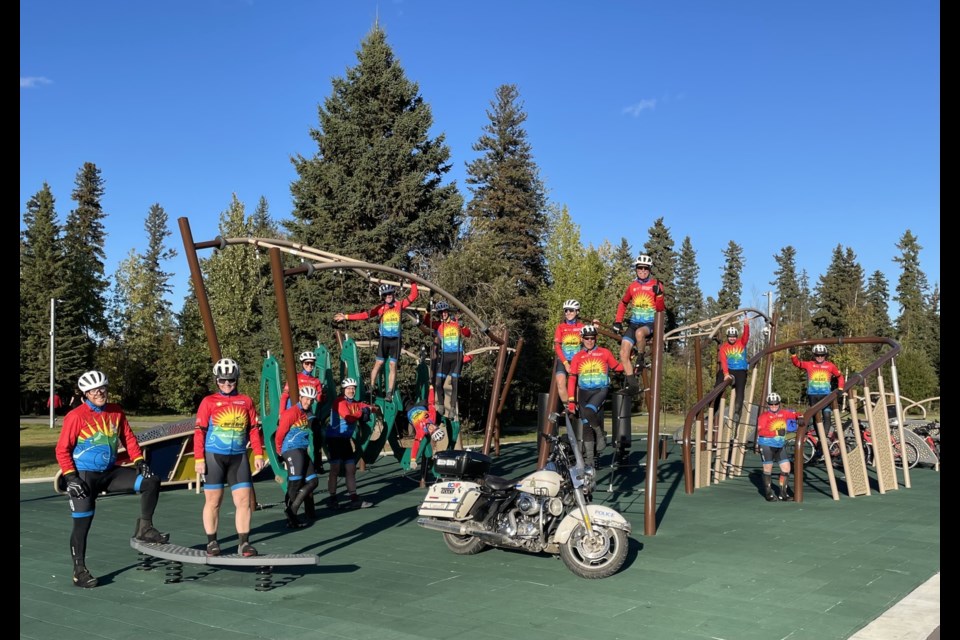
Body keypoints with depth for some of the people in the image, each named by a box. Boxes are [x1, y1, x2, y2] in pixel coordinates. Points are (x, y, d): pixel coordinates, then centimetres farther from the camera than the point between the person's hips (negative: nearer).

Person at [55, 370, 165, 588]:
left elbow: (128, 438, 9)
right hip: (84, 476, -5)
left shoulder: (116, 412, 4)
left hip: (111, 472, 5)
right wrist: (70, 477, -16)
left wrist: (139, 461, -3)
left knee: (151, 482, -7)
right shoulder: (76, 416, -12)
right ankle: (79, 571, 8)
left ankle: (144, 528, 2)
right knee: (83, 523, -4)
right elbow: (62, 449, -10)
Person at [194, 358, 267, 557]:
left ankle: (243, 542, 4)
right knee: (213, 501, 5)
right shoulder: (208, 402, 2)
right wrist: (199, 459, -7)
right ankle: (211, 542, 17)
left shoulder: (246, 401, 8)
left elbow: (254, 429, 9)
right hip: (214, 457, -2)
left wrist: (258, 454, 2)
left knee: (244, 500, -3)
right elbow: (199, 431, -1)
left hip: (239, 458, 2)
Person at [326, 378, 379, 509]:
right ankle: (332, 499, 5)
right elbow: (349, 417, -26)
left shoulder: (356, 403, 11)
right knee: (335, 469, -4)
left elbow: (368, 408, -1)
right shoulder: (339, 402, -13)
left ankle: (354, 499, 13)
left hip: (345, 439, 8)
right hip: (334, 438, -8)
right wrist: (361, 413, -15)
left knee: (351, 469, 8)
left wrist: (373, 409, -23)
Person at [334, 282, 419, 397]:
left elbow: (413, 295, 1)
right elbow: (365, 315, -4)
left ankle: (390, 393, 2)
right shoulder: (380, 308, 0)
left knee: (392, 366, 0)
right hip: (384, 340, 0)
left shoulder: (400, 305, 2)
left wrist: (413, 282, -4)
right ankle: (371, 387, 10)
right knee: (379, 363, -2)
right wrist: (346, 316, -8)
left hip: (396, 340, 0)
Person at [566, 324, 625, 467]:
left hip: (600, 390, -3)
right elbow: (572, 378, 2)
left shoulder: (604, 352, 3)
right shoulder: (577, 357, 6)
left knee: (588, 411, -32)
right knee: (586, 425, 0)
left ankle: (601, 434, -6)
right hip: (584, 392, 3)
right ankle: (588, 458, 8)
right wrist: (571, 400, -4)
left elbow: (617, 367, 14)